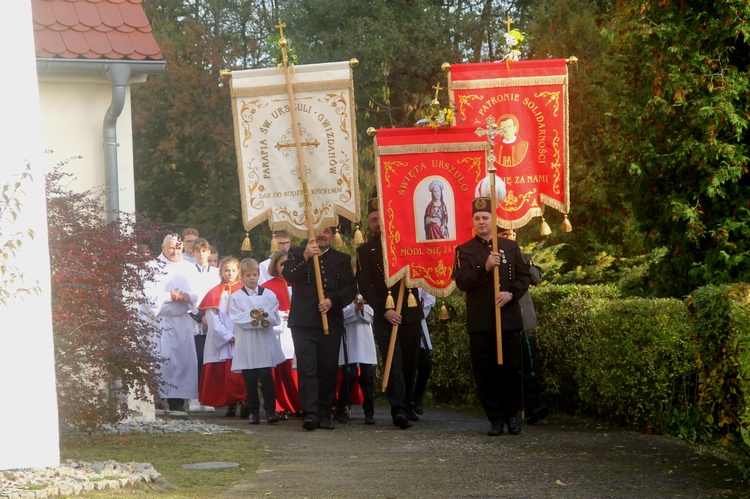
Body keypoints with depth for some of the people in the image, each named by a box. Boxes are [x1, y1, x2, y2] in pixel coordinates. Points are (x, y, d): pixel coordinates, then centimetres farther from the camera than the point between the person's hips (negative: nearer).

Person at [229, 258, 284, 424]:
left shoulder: (269, 295, 8)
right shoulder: (236, 297, 5)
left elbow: (276, 319, 2)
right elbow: (237, 319, -7)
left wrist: (264, 316, -16)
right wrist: (255, 317, -14)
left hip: (265, 344, 0)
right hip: (246, 346, 0)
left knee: (266, 378, -5)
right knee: (250, 380, 3)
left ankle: (270, 410, -4)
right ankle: (253, 411, 10)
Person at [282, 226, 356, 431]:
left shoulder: (342, 259, 14)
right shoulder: (297, 254, 12)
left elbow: (350, 288, 5)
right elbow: (288, 276, -5)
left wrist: (332, 300, -12)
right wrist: (305, 257, -18)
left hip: (331, 322, 2)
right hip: (303, 322, -2)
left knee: (328, 369, 1)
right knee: (307, 368, -10)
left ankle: (324, 414, 7)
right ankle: (309, 413, -17)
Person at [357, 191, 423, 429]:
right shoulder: (365, 251, 3)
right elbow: (364, 286, -4)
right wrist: (384, 310, -15)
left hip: (410, 313, 3)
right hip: (384, 317, -3)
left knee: (410, 362, 7)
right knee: (393, 362, -13)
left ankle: (407, 405, 19)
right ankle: (398, 409, -20)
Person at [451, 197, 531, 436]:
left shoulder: (511, 247, 10)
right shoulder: (464, 250, 6)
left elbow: (524, 277, 9)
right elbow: (461, 282, -6)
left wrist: (511, 293, -11)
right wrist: (485, 268, -20)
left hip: (509, 319, 1)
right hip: (480, 322, -1)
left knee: (511, 369, 1)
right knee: (485, 372, -2)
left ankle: (511, 414, 16)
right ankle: (495, 418, 6)